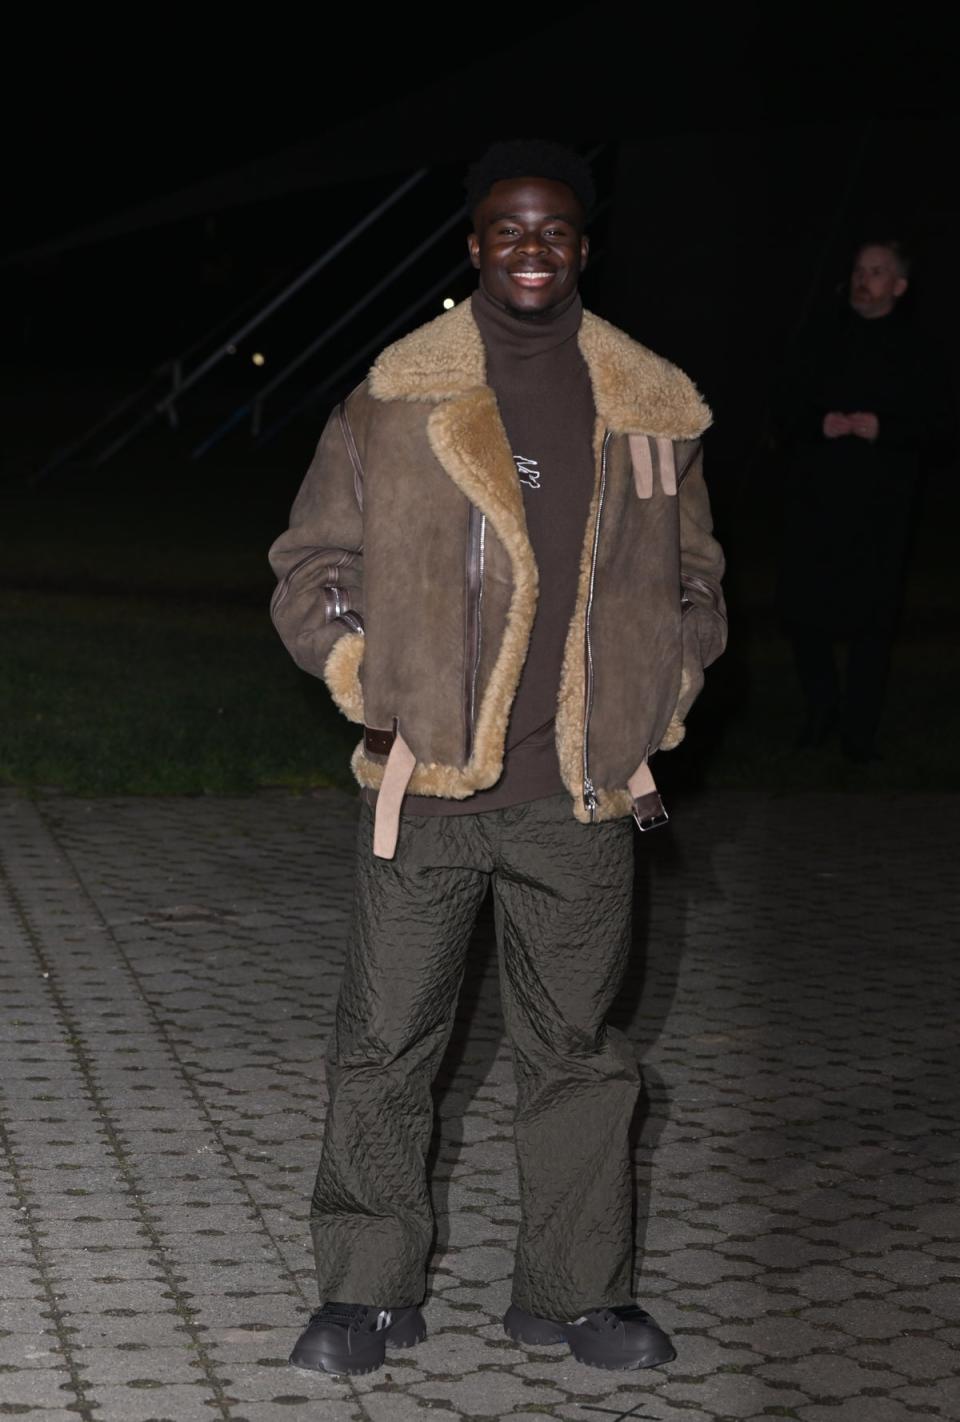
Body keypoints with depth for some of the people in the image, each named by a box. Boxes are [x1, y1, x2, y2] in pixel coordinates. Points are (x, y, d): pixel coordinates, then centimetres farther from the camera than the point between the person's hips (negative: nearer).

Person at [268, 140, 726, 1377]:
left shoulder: (653, 411, 6)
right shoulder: (395, 401, -1)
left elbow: (693, 582, 18)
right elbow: (309, 570, 5)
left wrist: (652, 719, 9)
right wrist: (373, 693, -6)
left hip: (583, 795, 2)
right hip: (425, 783, -2)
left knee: (576, 1046, 11)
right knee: (384, 1043, 4)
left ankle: (577, 1292, 23)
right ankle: (368, 1293, 17)